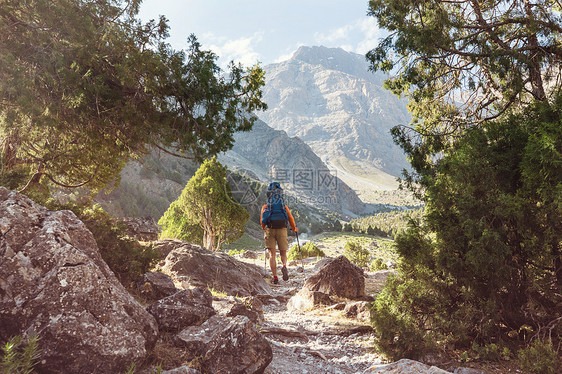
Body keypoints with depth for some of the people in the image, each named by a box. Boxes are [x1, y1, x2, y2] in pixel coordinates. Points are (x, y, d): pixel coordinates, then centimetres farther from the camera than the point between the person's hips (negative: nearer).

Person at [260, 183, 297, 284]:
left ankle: (275, 277, -6)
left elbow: (262, 220, 9)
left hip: (270, 230, 0)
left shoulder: (265, 206, 13)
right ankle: (284, 266, -21)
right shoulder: (284, 205, 14)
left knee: (272, 254, 4)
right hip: (282, 230, 0)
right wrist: (294, 228, 26)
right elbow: (290, 218, 8)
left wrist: (265, 229, 29)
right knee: (283, 253, 11)